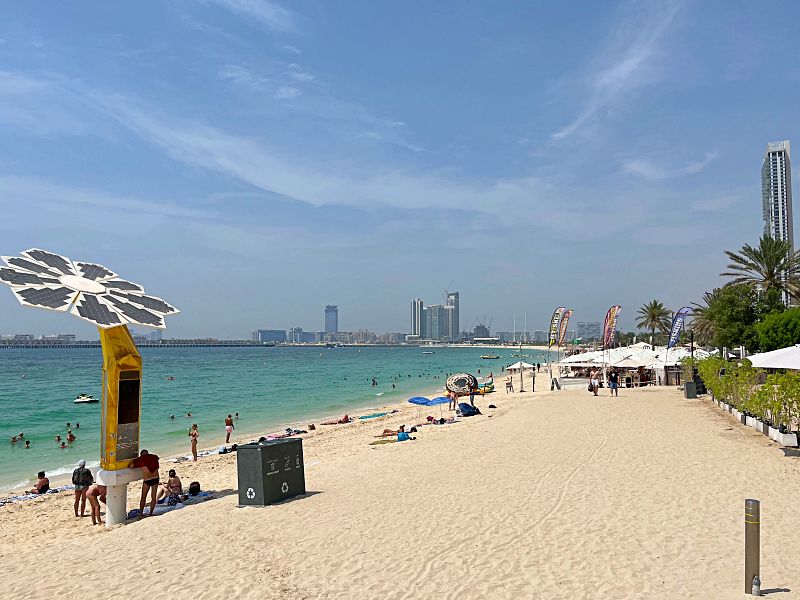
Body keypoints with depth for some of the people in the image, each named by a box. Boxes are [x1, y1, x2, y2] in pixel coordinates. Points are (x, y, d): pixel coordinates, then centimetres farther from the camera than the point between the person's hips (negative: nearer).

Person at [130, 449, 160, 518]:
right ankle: (151, 514, 19)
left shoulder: (140, 459, -4)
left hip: (147, 481, -3)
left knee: (143, 498, 15)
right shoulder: (154, 457, 7)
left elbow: (131, 467, 0)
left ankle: (141, 513, 20)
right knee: (153, 497, 13)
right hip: (156, 479, 3)